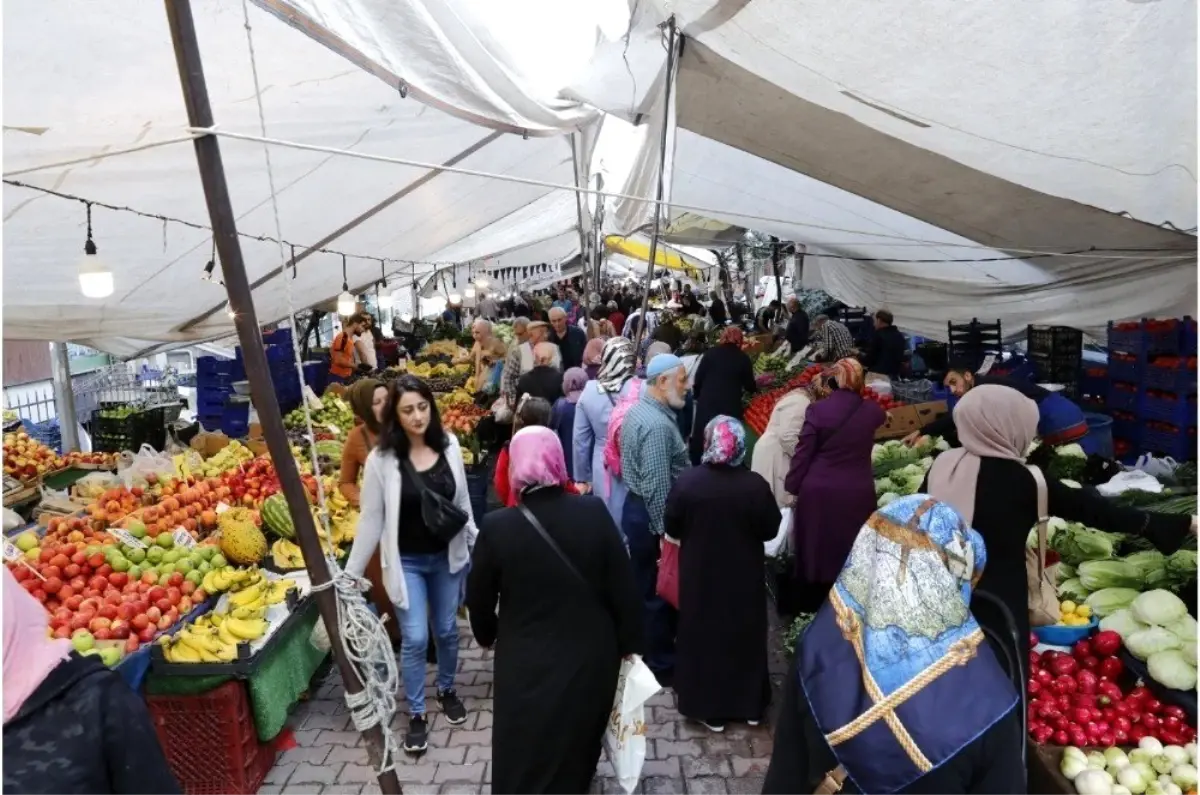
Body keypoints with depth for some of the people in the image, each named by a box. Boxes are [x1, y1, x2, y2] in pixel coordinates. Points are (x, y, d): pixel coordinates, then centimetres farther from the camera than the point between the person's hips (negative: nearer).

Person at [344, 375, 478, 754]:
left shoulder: (449, 445, -7)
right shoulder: (381, 459, -15)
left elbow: (463, 501, 4)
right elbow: (371, 519, -8)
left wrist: (477, 543, 9)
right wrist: (351, 572, -6)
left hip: (448, 556, 3)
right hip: (407, 562, -2)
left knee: (447, 631, 17)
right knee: (415, 639, 0)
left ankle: (447, 690, 43)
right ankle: (416, 715, 22)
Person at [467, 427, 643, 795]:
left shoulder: (497, 526, -19)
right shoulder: (595, 513, -16)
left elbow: (478, 597, -5)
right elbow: (623, 587, -9)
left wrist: (487, 635, 16)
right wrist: (629, 643, 6)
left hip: (526, 663, -2)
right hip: (591, 657, 2)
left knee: (526, 758, 18)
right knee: (579, 744, 29)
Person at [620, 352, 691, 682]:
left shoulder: (638, 409, 7)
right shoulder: (657, 425, -25)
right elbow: (657, 487, -26)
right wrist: (666, 531, -19)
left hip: (636, 507, 10)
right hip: (651, 516, -10)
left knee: (645, 586, 21)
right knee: (659, 592, 6)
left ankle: (647, 650, 37)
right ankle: (660, 664, 21)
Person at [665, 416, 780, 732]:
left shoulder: (687, 482, -18)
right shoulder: (756, 485, -17)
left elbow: (671, 528, -7)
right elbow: (771, 530, -5)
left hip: (700, 575, -1)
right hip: (744, 577, 1)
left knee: (703, 636, 15)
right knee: (745, 636, 18)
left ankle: (709, 708, 25)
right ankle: (750, 704, 33)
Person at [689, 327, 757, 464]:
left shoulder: (710, 354, 4)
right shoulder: (743, 358, 2)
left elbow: (697, 380, 2)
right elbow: (750, 386, 5)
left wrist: (697, 396, 17)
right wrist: (755, 389, 27)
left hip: (706, 404, 1)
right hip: (731, 407, -1)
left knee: (701, 441, 10)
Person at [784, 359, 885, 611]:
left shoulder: (817, 411, -10)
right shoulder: (871, 410, -2)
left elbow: (802, 454, -8)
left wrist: (792, 487, 3)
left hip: (819, 491, -1)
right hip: (857, 492, 2)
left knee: (817, 550, 12)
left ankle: (812, 608, 26)